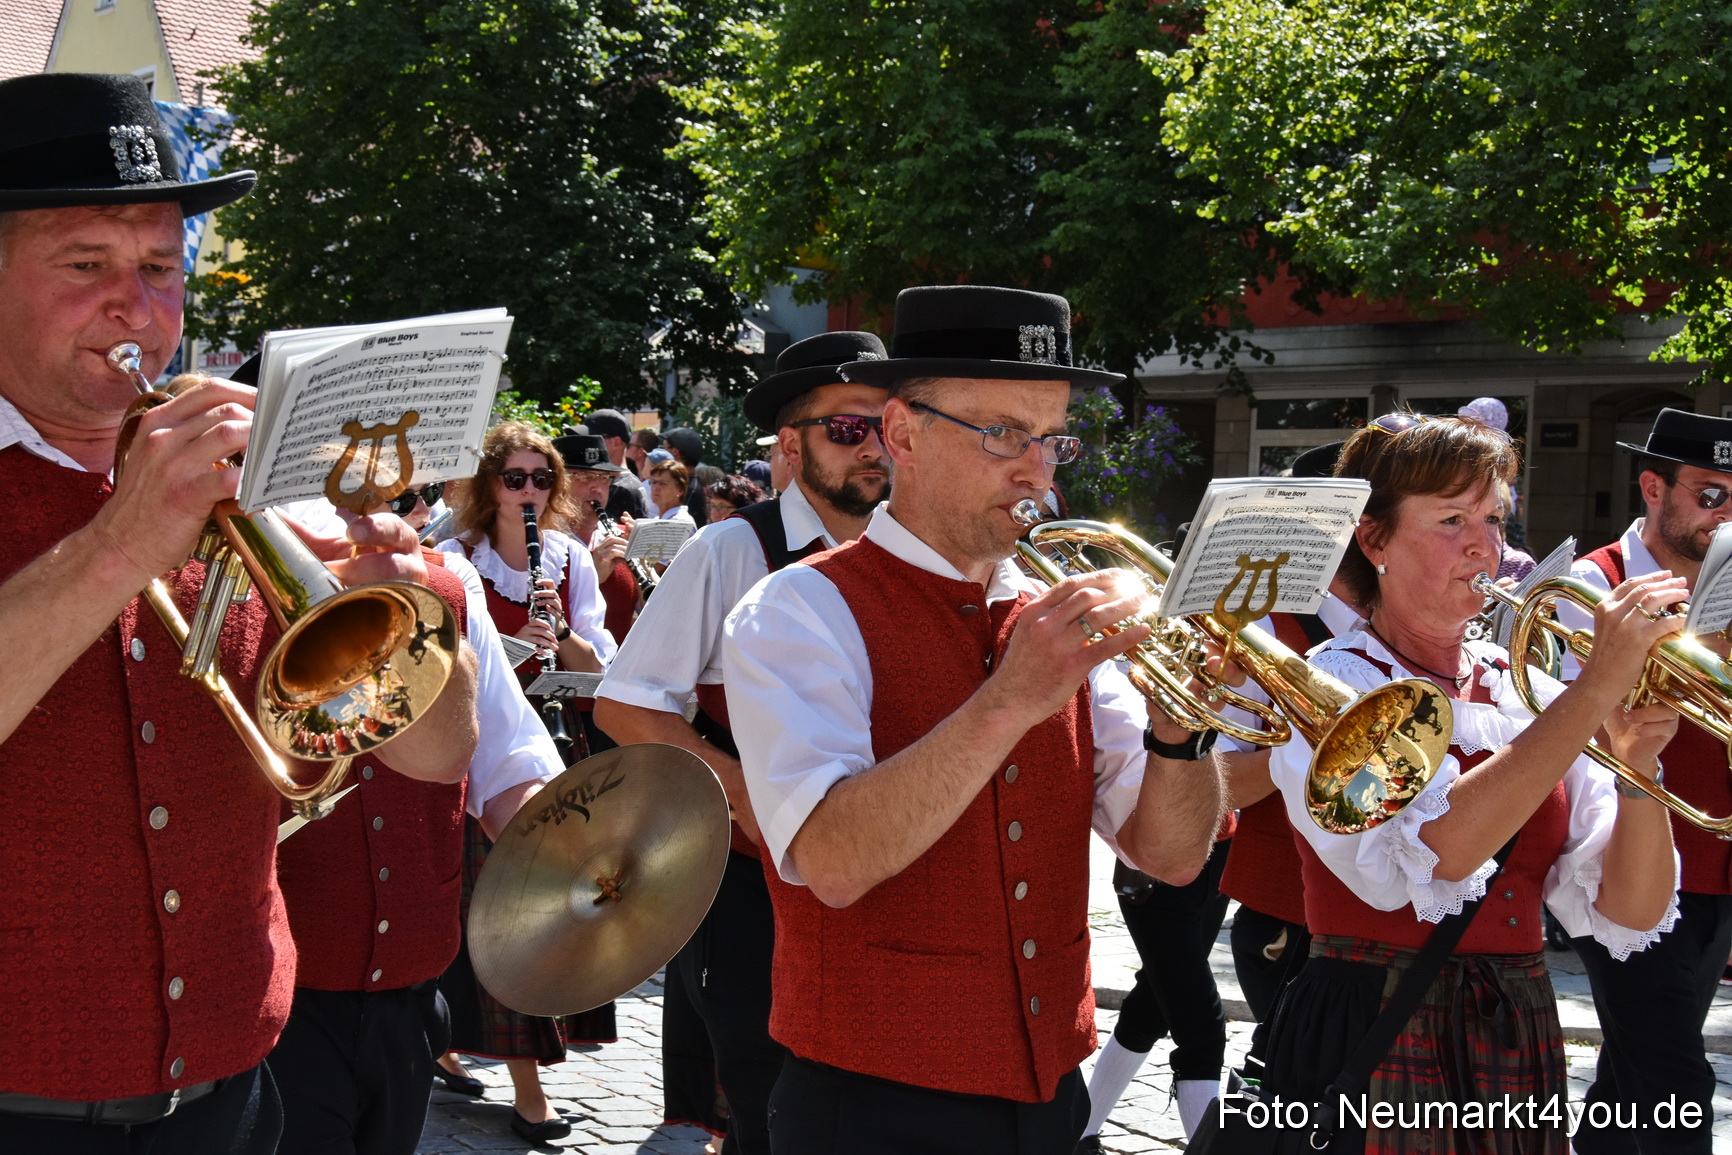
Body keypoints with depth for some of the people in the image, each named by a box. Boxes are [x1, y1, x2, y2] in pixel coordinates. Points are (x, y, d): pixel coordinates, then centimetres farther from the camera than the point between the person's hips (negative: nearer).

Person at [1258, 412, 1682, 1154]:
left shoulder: (1525, 697, 6)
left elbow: (1628, 917, 0)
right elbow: (1431, 862, -27)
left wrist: (1638, 765, -17)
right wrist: (1597, 688, -24)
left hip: (1521, 1053, 5)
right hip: (1373, 1054, -5)